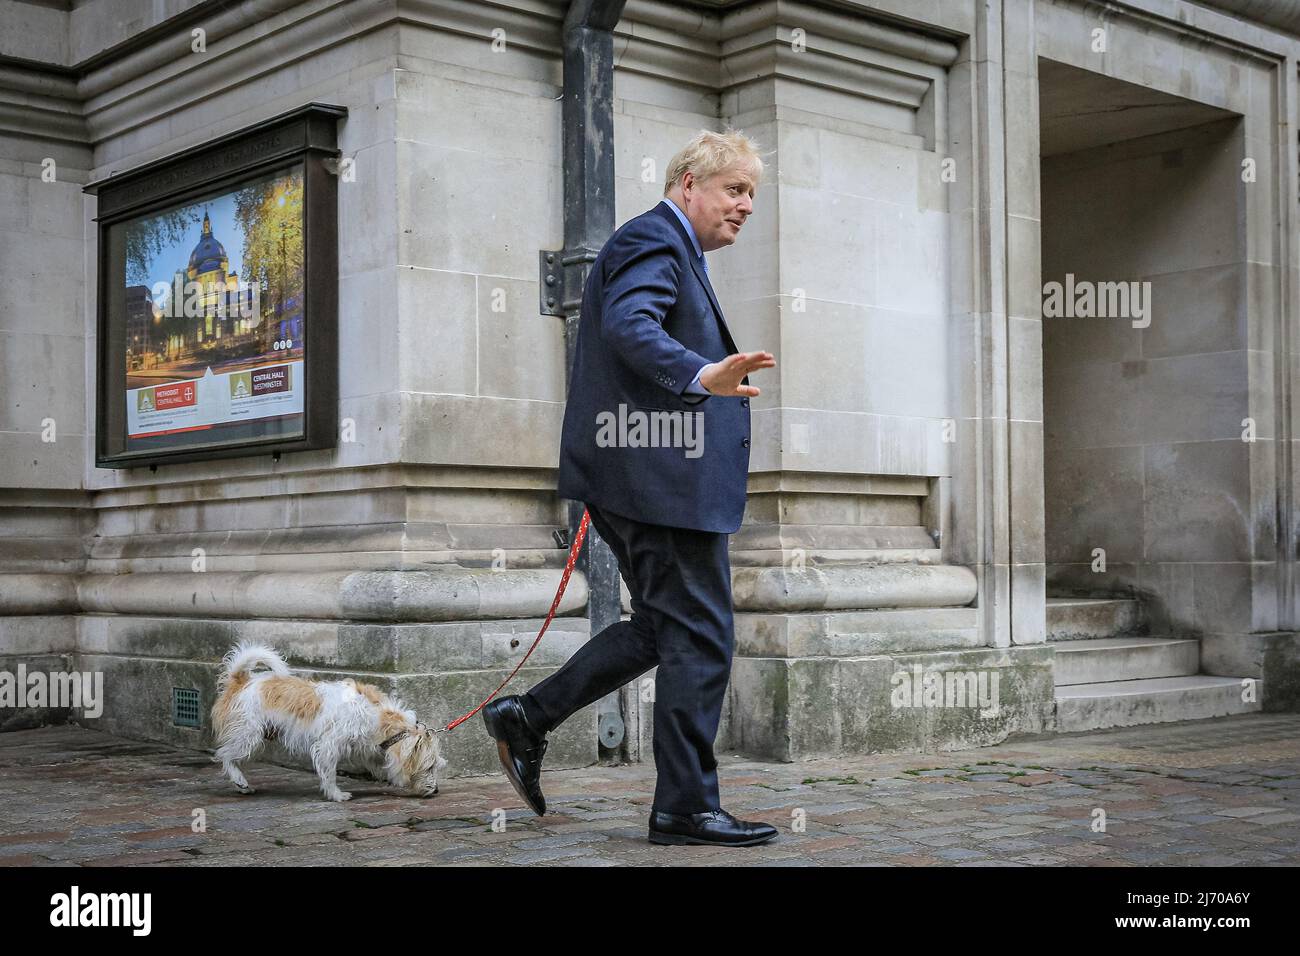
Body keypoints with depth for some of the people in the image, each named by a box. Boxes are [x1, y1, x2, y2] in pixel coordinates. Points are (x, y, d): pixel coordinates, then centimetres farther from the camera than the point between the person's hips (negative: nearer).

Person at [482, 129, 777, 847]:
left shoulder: (673, 249, 25)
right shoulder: (653, 239, -8)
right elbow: (630, 325, -25)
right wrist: (701, 376, -40)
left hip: (642, 475, 11)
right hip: (661, 472, -11)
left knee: (662, 627, 16)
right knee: (699, 638, -6)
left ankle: (527, 720, 18)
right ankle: (685, 808, 1)